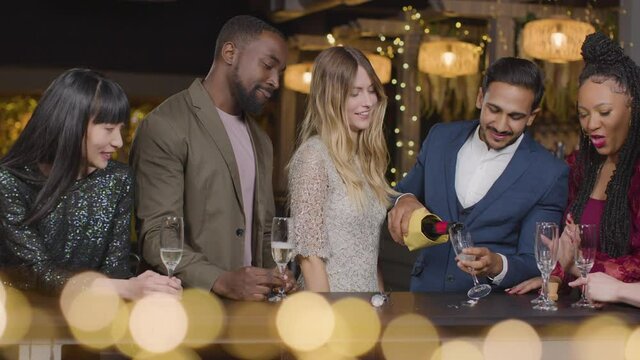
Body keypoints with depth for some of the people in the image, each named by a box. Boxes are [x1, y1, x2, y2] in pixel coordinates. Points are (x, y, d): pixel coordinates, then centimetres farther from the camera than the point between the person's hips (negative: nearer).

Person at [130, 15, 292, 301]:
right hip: (190, 304, -6)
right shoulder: (165, 127, -5)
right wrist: (222, 281, -24)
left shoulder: (260, 141, 19)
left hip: (247, 301, 6)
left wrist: (276, 280, 4)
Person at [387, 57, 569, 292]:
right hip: (425, 294, 5)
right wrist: (404, 200, -3)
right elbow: (405, 192, 19)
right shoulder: (441, 138, 7)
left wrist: (497, 266, -25)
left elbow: (534, 264, -6)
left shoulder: (549, 175, -5)